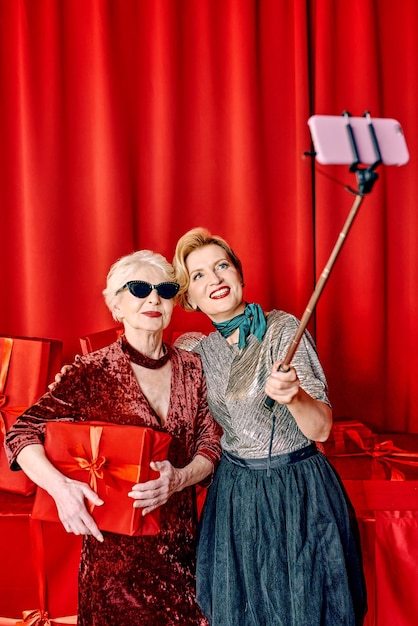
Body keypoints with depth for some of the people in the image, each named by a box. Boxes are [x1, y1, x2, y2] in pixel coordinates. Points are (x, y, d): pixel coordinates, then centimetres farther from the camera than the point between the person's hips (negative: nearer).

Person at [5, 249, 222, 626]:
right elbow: (22, 434, -10)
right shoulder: (94, 372, -10)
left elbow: (210, 445, 4)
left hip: (183, 538, 4)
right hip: (117, 546, -4)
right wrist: (60, 486, -28)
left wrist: (179, 478, -17)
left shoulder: (190, 367, 3)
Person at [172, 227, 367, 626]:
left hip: (298, 492, -4)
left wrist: (294, 396, -36)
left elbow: (320, 429, -19)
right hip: (235, 494, 5)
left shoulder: (283, 329, -13)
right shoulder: (200, 350, 2)